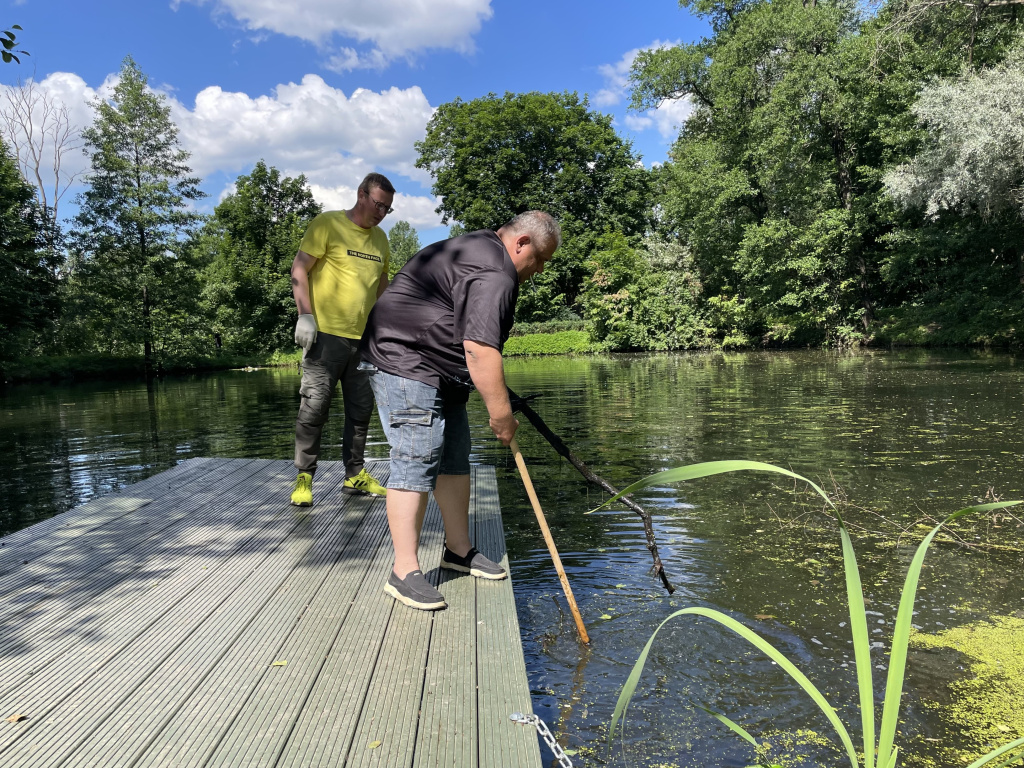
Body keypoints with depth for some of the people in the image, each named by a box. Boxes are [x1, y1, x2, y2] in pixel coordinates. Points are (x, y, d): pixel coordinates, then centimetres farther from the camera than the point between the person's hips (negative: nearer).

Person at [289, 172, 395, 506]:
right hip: (327, 333, -6)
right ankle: (304, 478, 7)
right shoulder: (328, 224, -4)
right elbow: (299, 270, -8)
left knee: (361, 410, 11)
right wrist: (305, 315, -15)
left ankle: (355, 475, 23)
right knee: (314, 407, -4)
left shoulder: (380, 238, 15)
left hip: (365, 338, 7)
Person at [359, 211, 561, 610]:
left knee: (454, 457, 11)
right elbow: (480, 351, -30)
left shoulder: (482, 247, 16)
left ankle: (459, 550, 21)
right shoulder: (494, 275, -21)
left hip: (439, 368, 12)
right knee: (417, 461, -14)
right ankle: (404, 572, -9)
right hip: (404, 362, -12)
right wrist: (501, 415, -23)